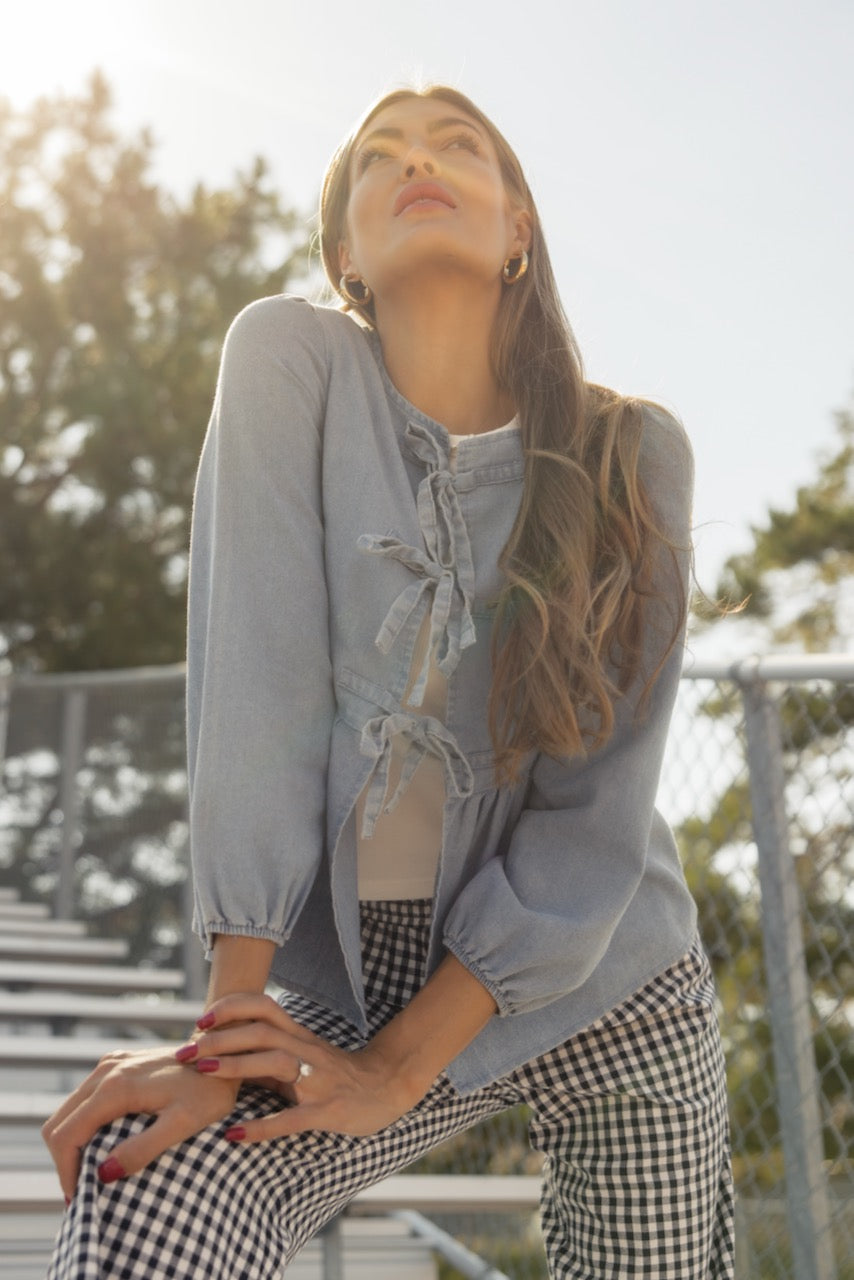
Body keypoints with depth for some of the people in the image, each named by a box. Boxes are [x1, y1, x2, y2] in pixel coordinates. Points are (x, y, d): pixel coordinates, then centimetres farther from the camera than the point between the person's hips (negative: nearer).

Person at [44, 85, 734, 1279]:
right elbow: (256, 679, -16)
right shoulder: (293, 360, -7)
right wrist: (232, 1021, -22)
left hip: (610, 992, 2)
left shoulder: (636, 452, -6)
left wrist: (399, 1065, -18)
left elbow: (601, 804, -11)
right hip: (362, 979, -2)